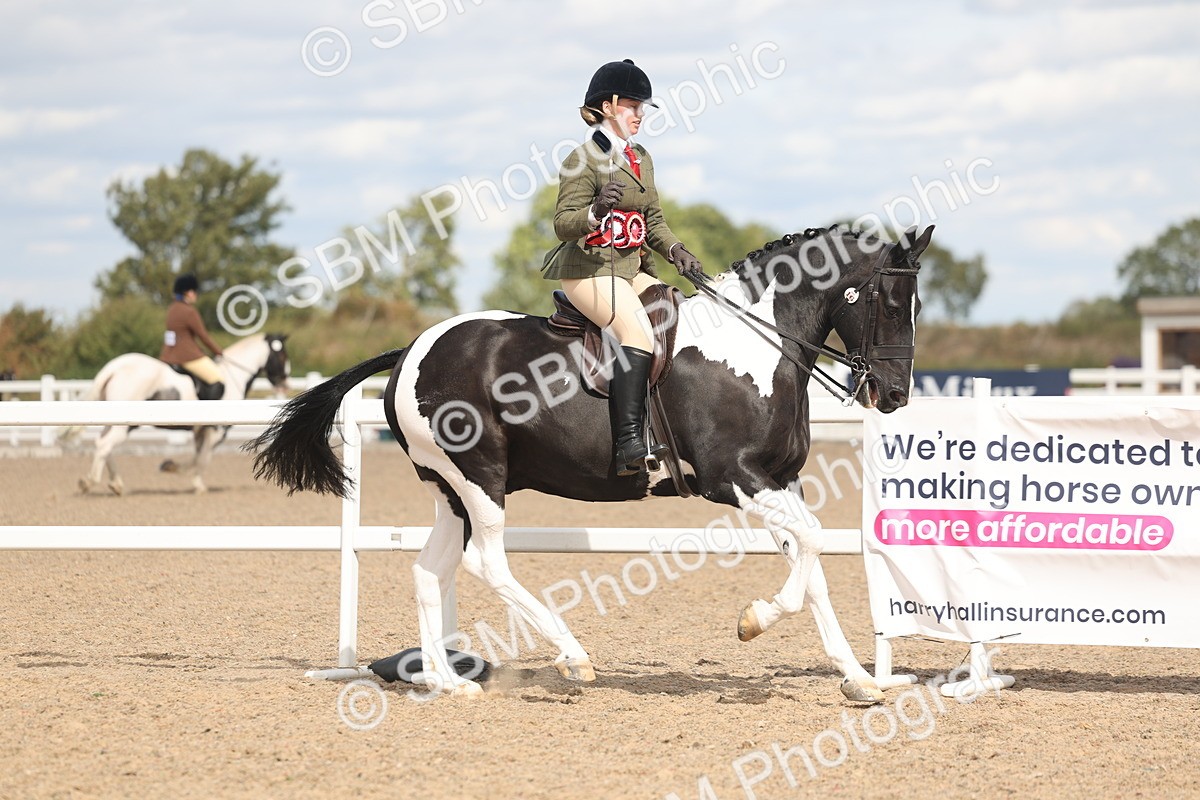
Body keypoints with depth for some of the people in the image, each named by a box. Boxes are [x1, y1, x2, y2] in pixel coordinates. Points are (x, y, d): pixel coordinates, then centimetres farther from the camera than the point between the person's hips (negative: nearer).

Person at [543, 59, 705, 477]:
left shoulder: (641, 158, 16)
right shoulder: (584, 160, -9)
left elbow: (653, 221, 19)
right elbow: (563, 223, -15)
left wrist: (675, 251, 0)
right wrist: (595, 211, -36)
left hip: (634, 268, 9)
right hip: (589, 269, -9)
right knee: (638, 330, -29)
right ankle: (629, 441, -37)